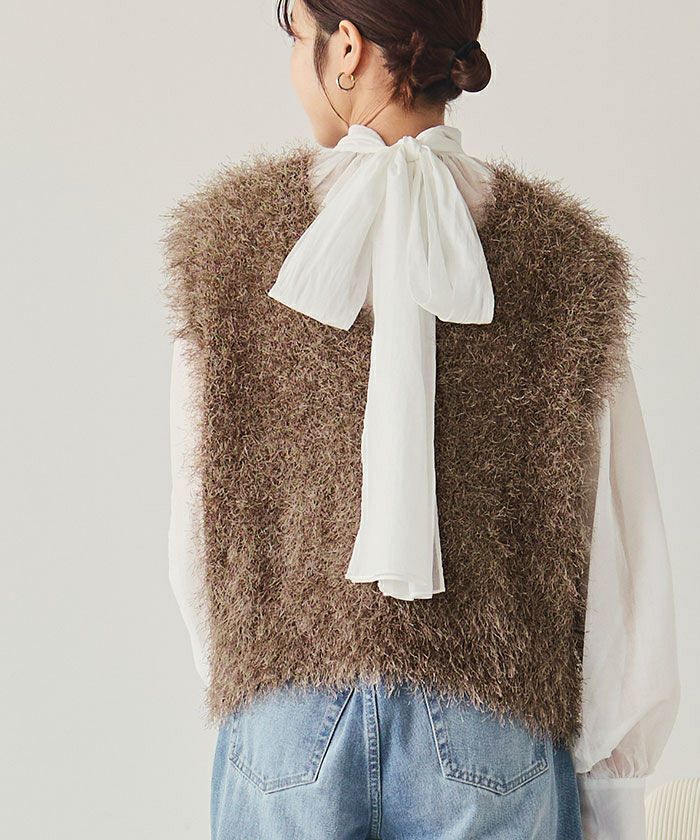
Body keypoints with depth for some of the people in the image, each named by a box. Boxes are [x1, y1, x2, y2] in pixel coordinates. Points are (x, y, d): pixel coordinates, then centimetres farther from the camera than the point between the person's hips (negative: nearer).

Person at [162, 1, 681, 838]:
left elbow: (200, 528, -1)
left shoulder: (227, 234, -7)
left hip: (286, 737, 1)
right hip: (494, 742, 0)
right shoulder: (566, 257, -8)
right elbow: (617, 558, -7)